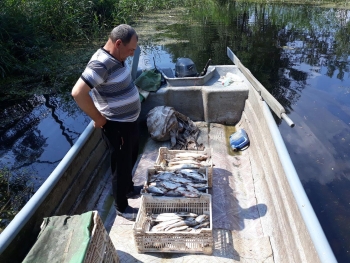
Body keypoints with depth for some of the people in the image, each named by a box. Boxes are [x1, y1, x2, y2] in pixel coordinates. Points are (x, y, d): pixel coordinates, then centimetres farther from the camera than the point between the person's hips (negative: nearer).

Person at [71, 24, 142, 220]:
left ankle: (129, 188, 51)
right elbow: (78, 93, -33)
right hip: (117, 126, -9)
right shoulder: (101, 64, -26)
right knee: (121, 167, 8)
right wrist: (99, 119, -23)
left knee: (131, 158, 26)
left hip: (130, 120, 10)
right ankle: (121, 207, 30)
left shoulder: (116, 57, 3)